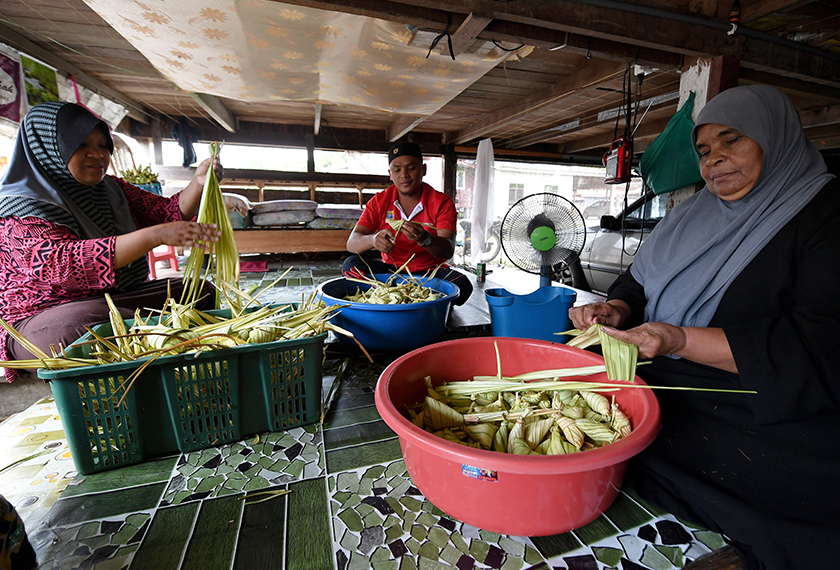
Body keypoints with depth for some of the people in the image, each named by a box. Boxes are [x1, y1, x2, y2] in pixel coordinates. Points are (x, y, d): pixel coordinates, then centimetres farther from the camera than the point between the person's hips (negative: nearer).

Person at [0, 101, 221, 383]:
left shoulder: (112, 189, 10)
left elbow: (169, 211, 2)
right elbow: (63, 262, -30)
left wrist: (199, 183, -19)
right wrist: (155, 235, -43)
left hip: (119, 298, 6)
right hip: (44, 316, -6)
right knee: (93, 322, -38)